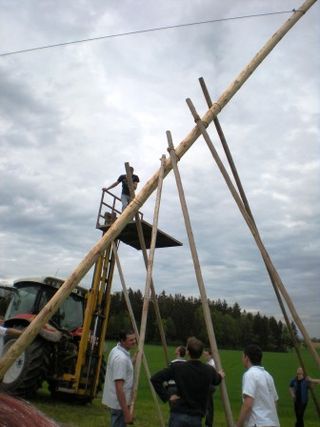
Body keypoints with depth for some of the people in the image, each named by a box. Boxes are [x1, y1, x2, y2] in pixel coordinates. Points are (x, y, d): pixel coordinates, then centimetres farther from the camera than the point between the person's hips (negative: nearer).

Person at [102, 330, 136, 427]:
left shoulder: (116, 350, 3)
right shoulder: (121, 358, -26)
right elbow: (119, 387, -29)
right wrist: (126, 412, -28)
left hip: (115, 400, 10)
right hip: (119, 402, -10)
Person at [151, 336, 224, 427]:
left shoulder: (177, 368, -11)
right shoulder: (209, 371, -4)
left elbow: (154, 379, -12)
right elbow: (216, 381, 20)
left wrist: (167, 396, -5)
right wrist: (220, 375, 42)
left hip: (178, 415, -2)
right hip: (196, 417, 2)